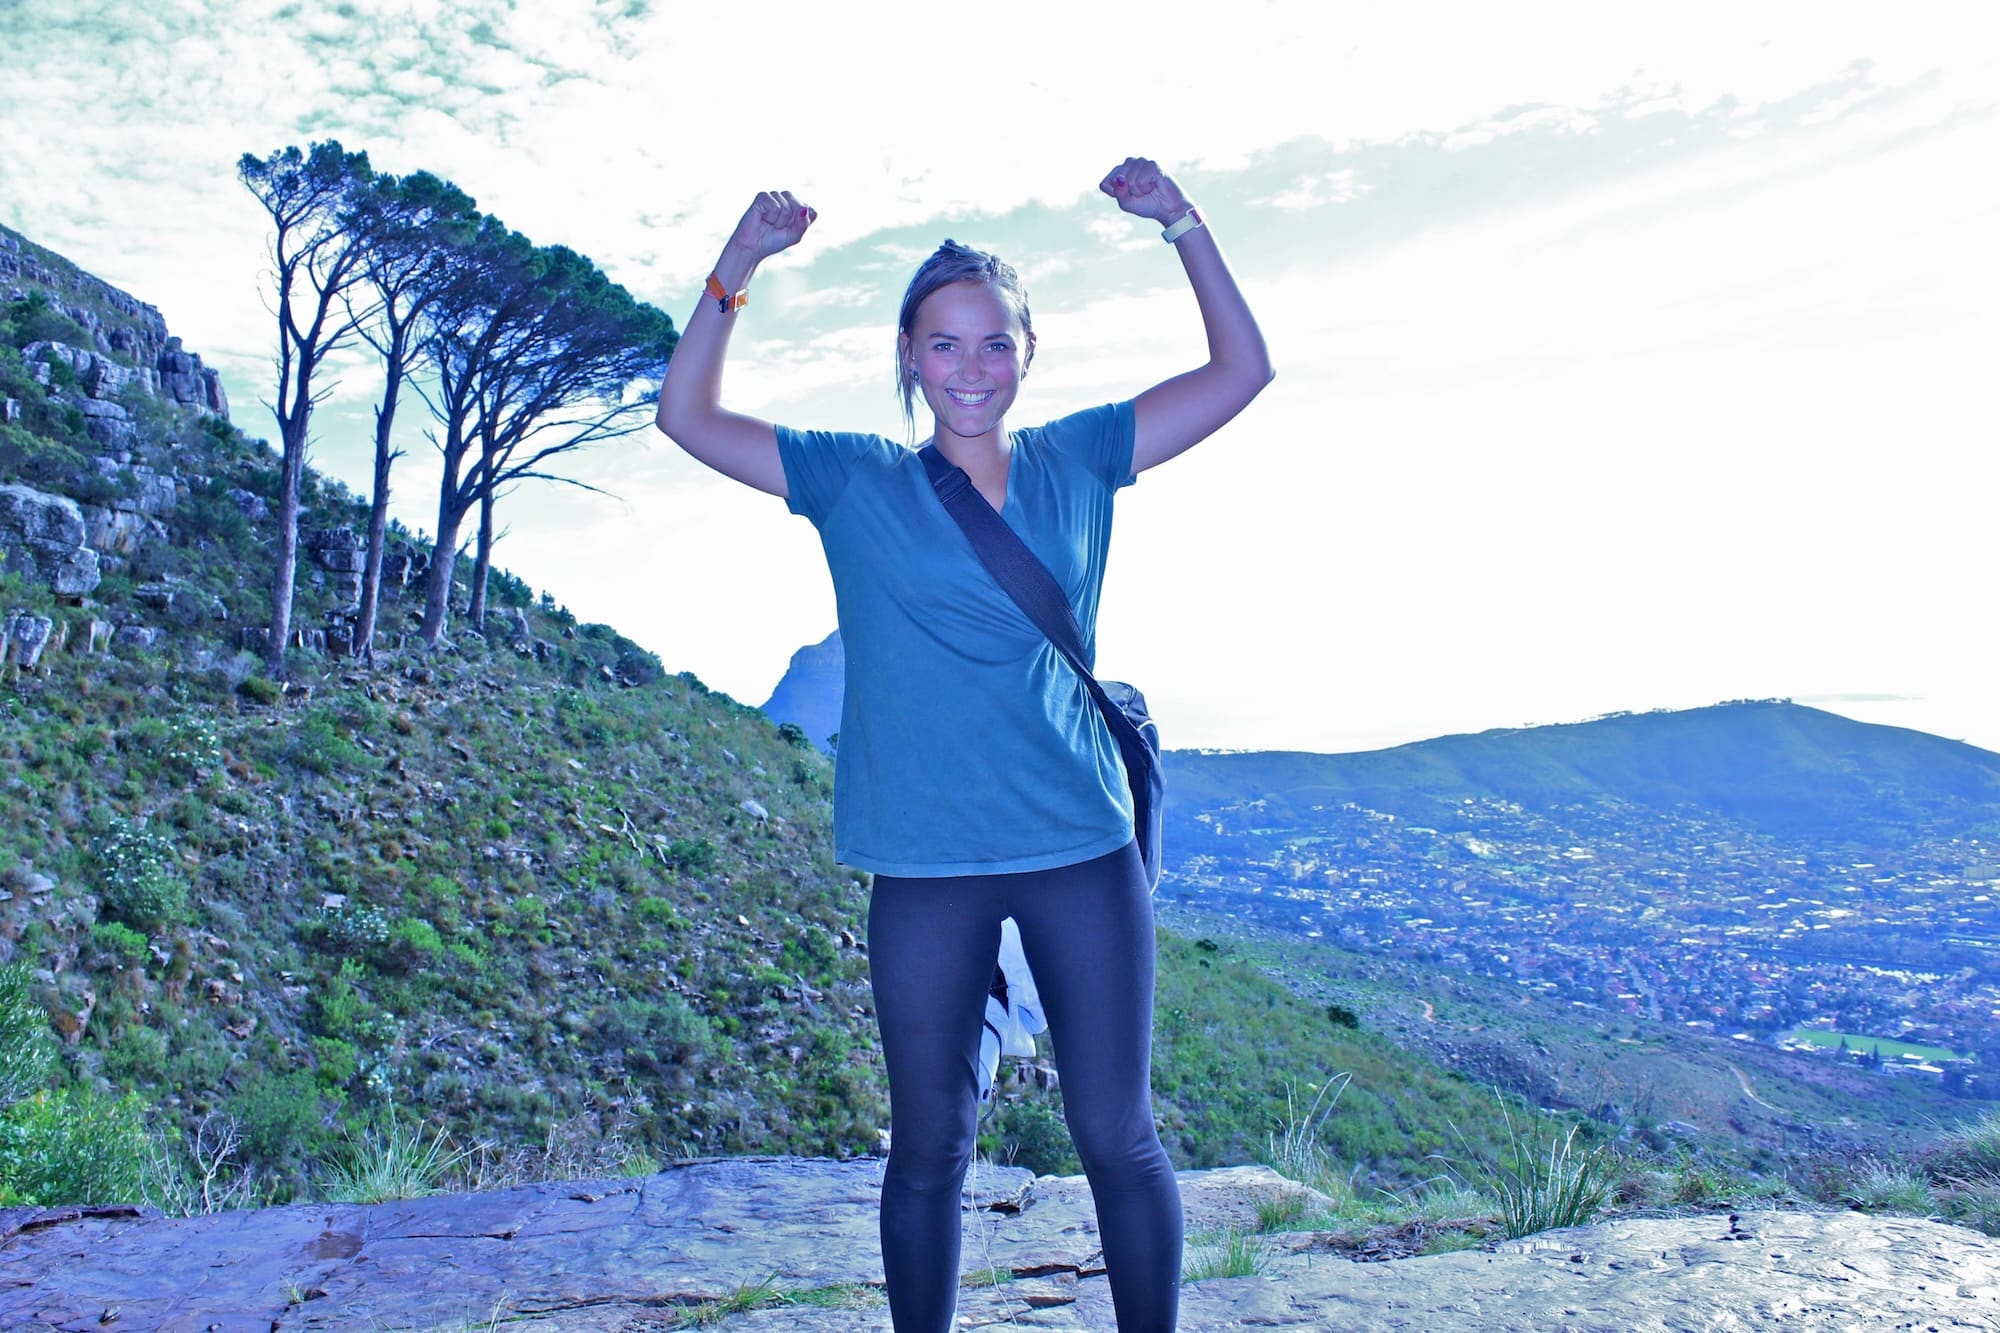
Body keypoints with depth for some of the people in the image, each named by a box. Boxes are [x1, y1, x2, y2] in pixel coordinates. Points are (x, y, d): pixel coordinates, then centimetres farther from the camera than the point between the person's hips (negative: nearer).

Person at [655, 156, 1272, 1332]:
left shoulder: (1076, 460, 6)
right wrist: (738, 267, -9)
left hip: (1085, 849, 1)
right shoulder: (858, 481, 3)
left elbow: (1243, 371, 7)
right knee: (930, 1145, 12)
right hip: (926, 866, 0)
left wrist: (1185, 224, -4)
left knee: (1120, 1136, 8)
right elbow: (688, 417, 2)